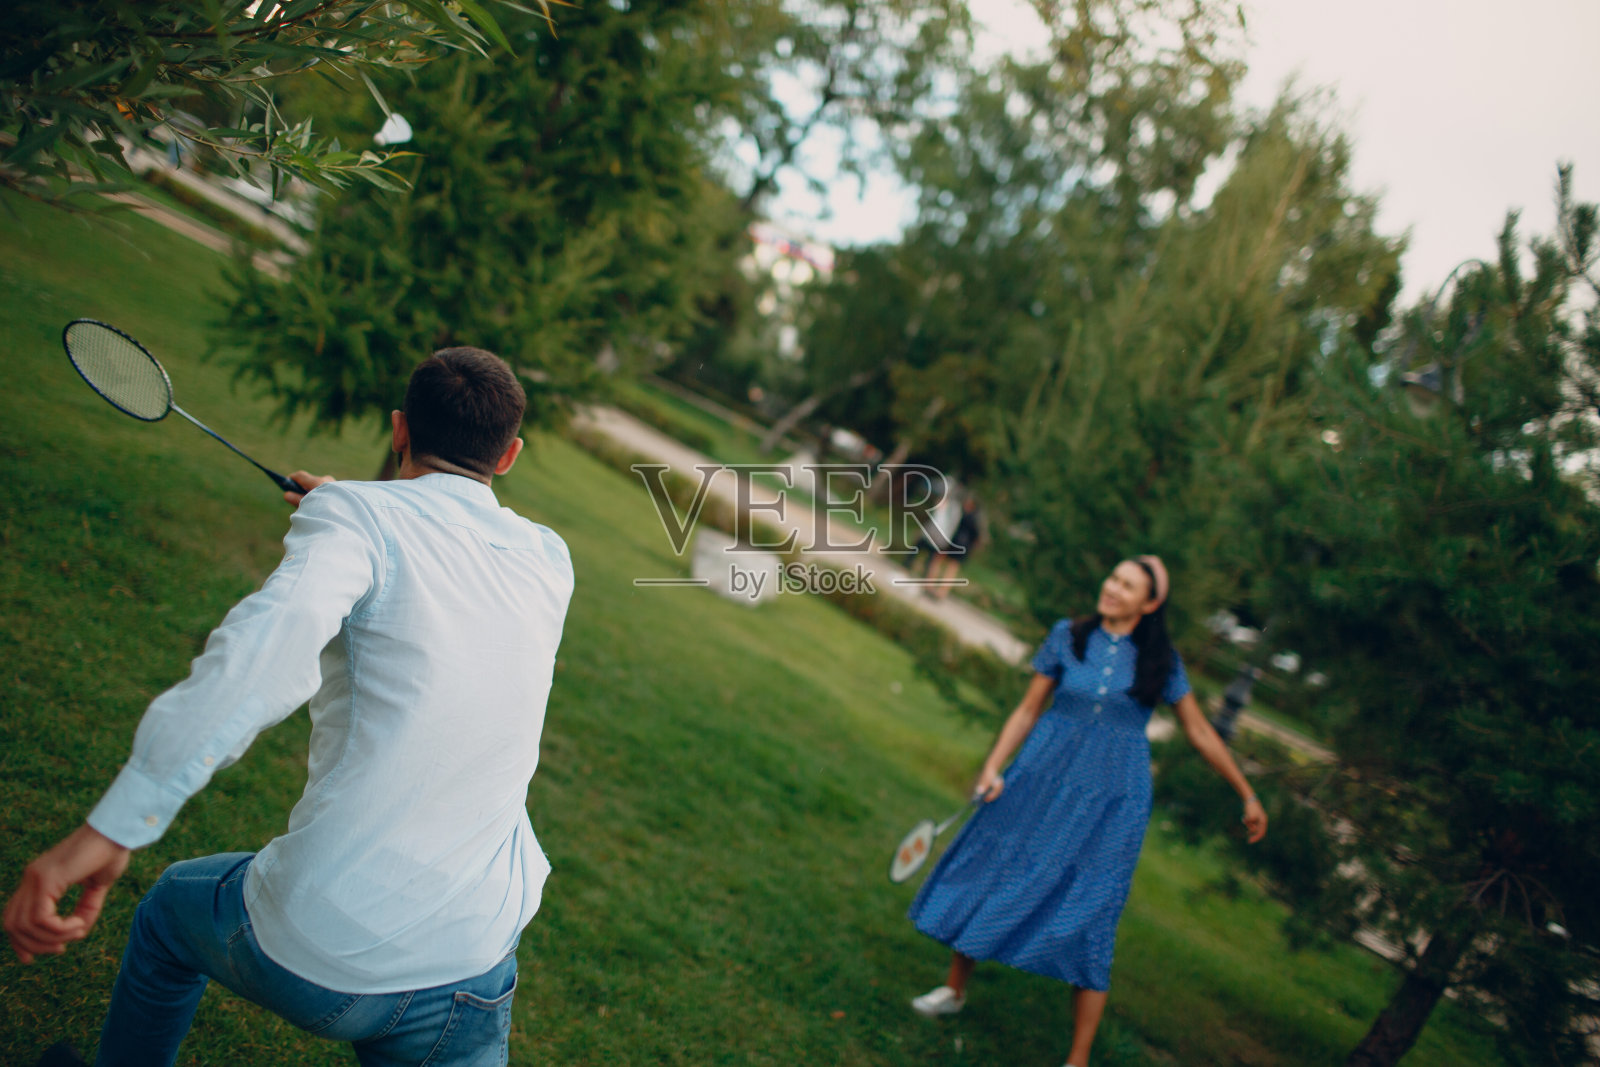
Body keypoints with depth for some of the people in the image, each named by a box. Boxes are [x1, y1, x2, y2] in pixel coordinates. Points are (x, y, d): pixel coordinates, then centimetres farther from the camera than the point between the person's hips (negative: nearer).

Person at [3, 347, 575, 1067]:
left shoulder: (357, 514, -10)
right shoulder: (550, 559, 6)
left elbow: (273, 639, -31)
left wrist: (112, 826, -32)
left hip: (306, 956, -2)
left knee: (173, 907, 31)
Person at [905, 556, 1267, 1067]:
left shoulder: (1160, 662, -2)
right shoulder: (1067, 637, -1)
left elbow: (1200, 732, 7)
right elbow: (1029, 709, 4)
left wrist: (1248, 796, 11)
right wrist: (993, 767, -5)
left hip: (1111, 804, -1)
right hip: (1041, 781, 2)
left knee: (1089, 920, -2)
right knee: (990, 877, 9)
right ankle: (954, 989, 33)